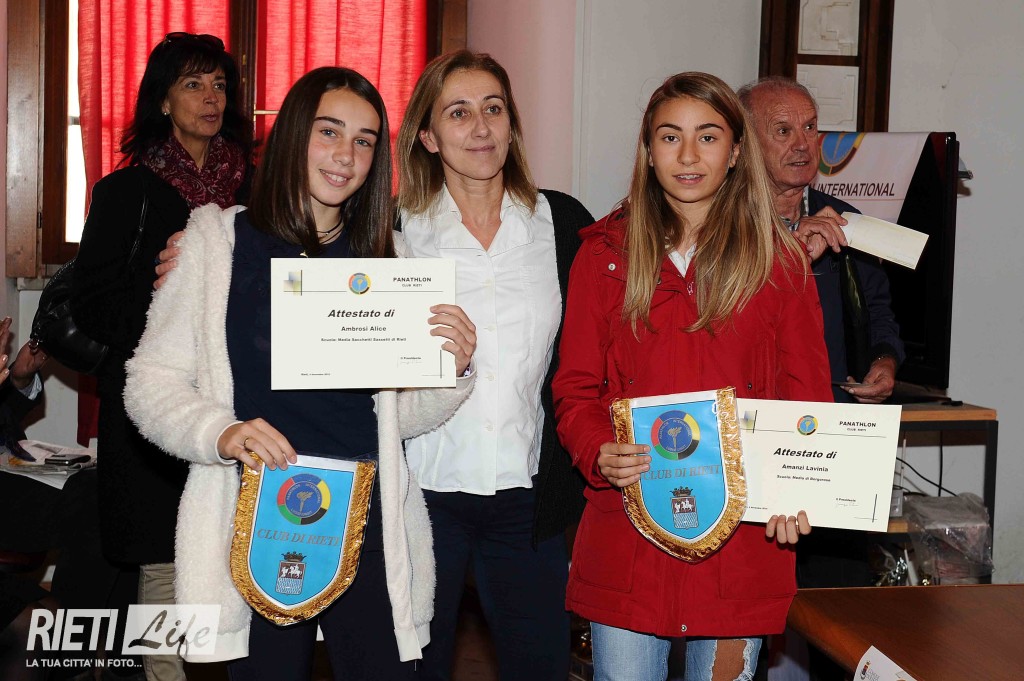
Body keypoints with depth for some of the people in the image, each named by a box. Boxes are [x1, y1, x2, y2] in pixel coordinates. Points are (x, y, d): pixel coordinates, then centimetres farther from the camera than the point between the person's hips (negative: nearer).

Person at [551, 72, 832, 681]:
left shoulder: (780, 261, 4)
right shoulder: (605, 253, 5)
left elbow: (809, 398, 5)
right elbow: (575, 387, 6)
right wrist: (599, 452, -14)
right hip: (626, 533, 0)